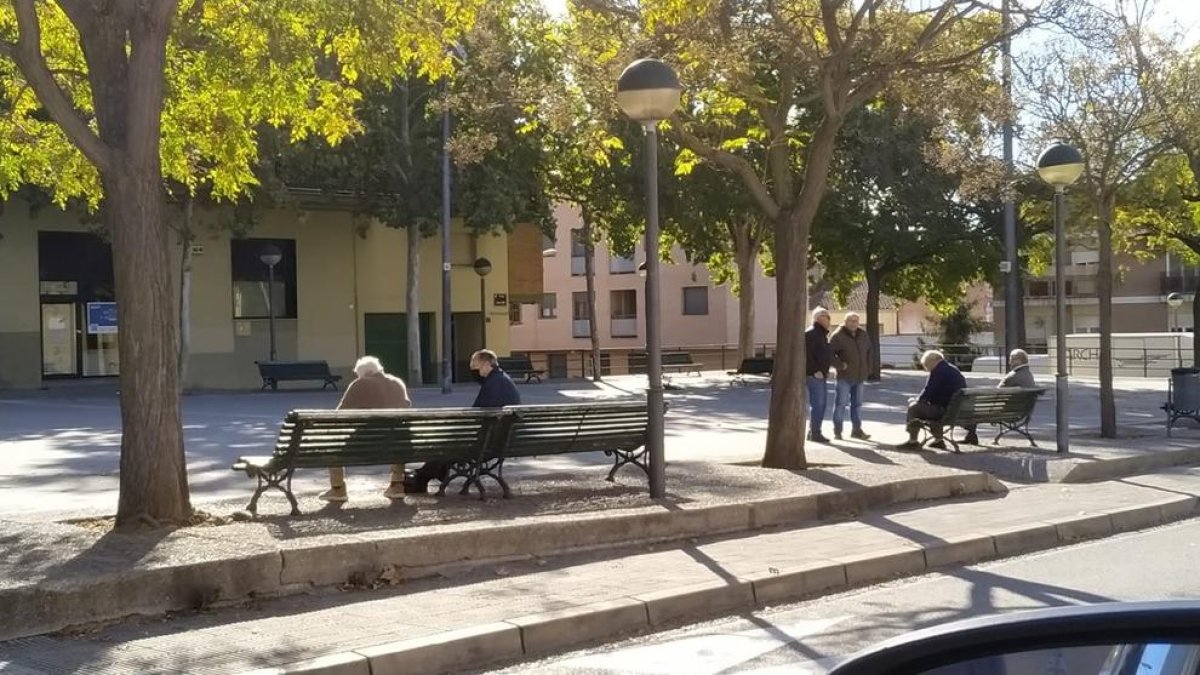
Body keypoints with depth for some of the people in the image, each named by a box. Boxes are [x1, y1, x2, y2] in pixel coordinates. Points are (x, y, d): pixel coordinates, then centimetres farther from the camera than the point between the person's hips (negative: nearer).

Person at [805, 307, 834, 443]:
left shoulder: (822, 334, 20)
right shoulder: (811, 333, -13)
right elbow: (806, 354, -21)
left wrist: (826, 370, 18)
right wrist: (815, 371, -21)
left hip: (820, 375, 10)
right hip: (814, 375, -10)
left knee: (820, 404, 12)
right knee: (817, 404, -9)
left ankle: (813, 432, 19)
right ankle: (815, 433, -5)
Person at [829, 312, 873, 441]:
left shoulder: (863, 335, 11)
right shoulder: (838, 336, -9)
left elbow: (868, 352, 23)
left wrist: (868, 368, 13)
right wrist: (840, 365, -18)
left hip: (859, 376, 6)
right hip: (844, 376, -6)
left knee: (857, 403, 11)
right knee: (841, 402, -5)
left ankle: (856, 430, 18)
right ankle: (837, 431, 2)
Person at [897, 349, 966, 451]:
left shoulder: (938, 371, -13)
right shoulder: (954, 369, 16)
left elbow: (928, 392, -13)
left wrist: (915, 400, 6)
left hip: (946, 411, -9)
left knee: (914, 407, -2)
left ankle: (913, 442, 2)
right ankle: (938, 440, 31)